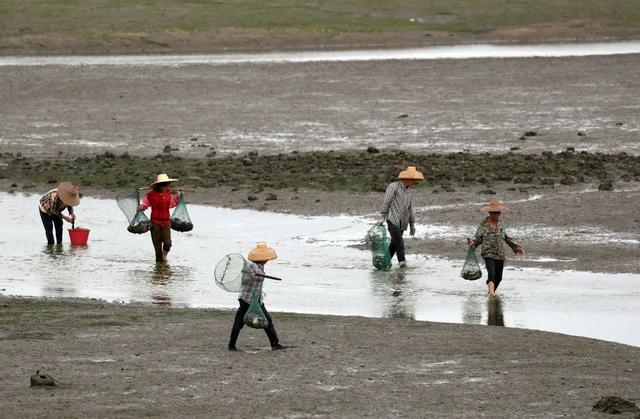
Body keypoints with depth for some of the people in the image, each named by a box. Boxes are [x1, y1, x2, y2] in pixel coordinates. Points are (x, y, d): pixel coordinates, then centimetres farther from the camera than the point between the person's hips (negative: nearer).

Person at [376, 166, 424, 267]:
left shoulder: (409, 193, 20)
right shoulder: (394, 187, -2)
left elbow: (410, 209, 24)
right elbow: (386, 202, -7)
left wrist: (412, 225, 22)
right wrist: (383, 217, -13)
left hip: (402, 222, 7)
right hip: (392, 219, -7)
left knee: (395, 242, 4)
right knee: (398, 241, -17)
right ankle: (402, 260, -21)